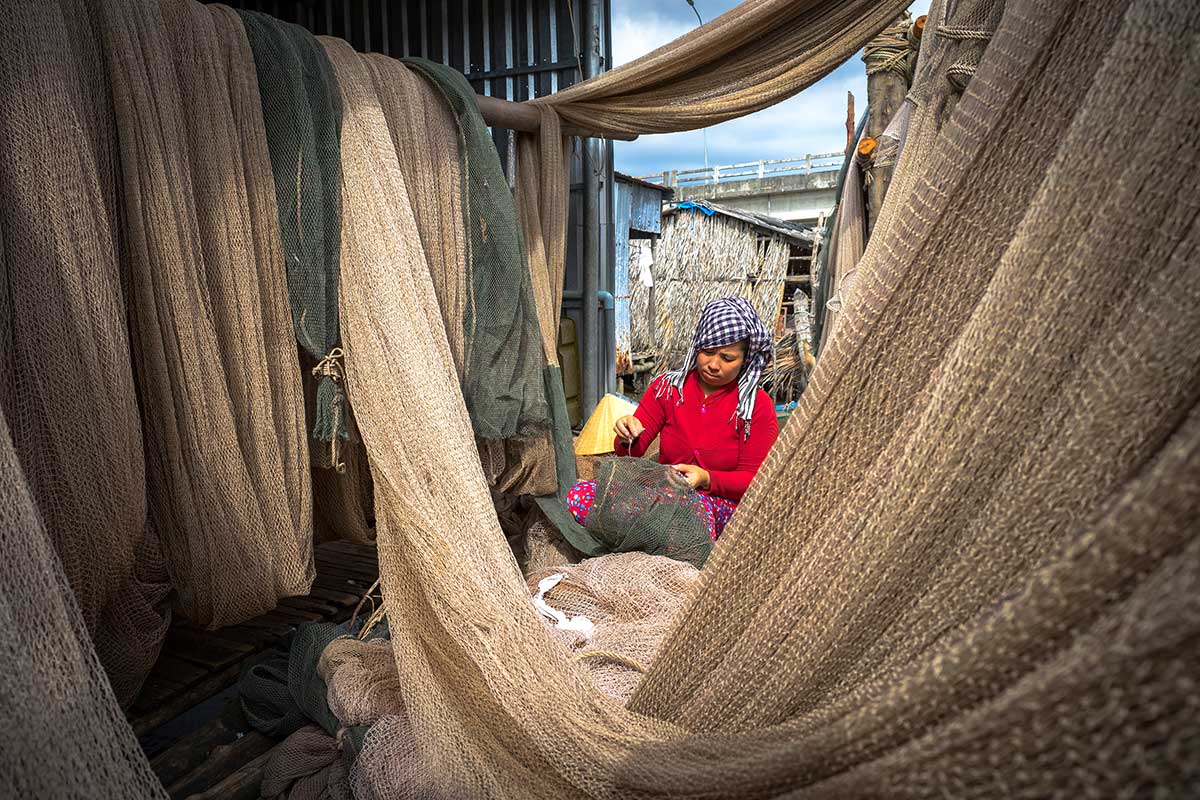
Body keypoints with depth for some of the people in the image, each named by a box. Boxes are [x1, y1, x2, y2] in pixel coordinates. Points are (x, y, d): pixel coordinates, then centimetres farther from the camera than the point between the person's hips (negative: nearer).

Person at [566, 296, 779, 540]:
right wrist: (628, 439, -20)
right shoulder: (667, 386, 7)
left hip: (722, 505, -4)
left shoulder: (758, 405, -1)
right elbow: (633, 451, 6)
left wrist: (706, 478, -21)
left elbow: (753, 479, -2)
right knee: (578, 495, -24)